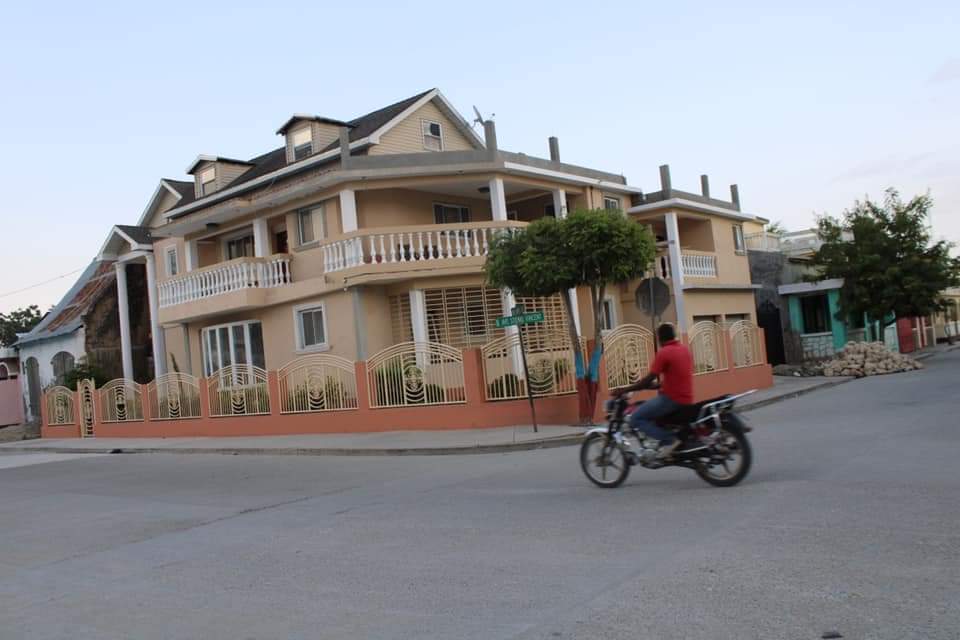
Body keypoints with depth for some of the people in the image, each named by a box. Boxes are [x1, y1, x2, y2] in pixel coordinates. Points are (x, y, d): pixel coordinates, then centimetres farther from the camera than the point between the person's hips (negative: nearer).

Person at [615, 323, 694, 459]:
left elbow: (649, 379, -17)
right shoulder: (685, 349, 11)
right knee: (652, 412, 32)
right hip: (686, 399, 9)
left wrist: (625, 390, -10)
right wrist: (657, 385, 25)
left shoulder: (664, 352, -14)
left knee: (635, 419, -6)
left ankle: (669, 439, -13)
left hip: (672, 399, -9)